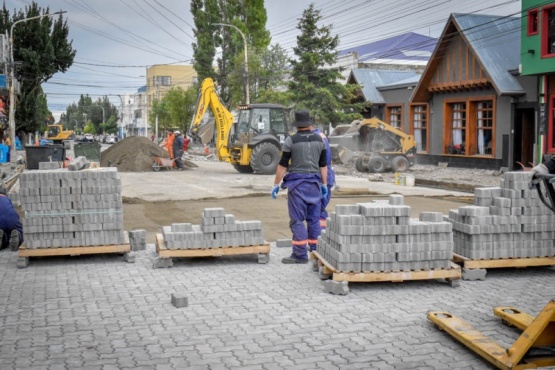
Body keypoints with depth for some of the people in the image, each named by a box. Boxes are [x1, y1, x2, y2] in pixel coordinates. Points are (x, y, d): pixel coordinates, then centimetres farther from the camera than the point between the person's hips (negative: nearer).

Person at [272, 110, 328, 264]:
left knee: (297, 220, -1)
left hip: (297, 182, -4)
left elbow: (283, 165, -6)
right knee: (314, 219, 10)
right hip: (314, 182, 4)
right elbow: (323, 165, 8)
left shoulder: (291, 140, -7)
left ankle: (300, 255, -2)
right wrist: (324, 184, 16)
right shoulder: (319, 140, 6)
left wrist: (276, 184, 1)